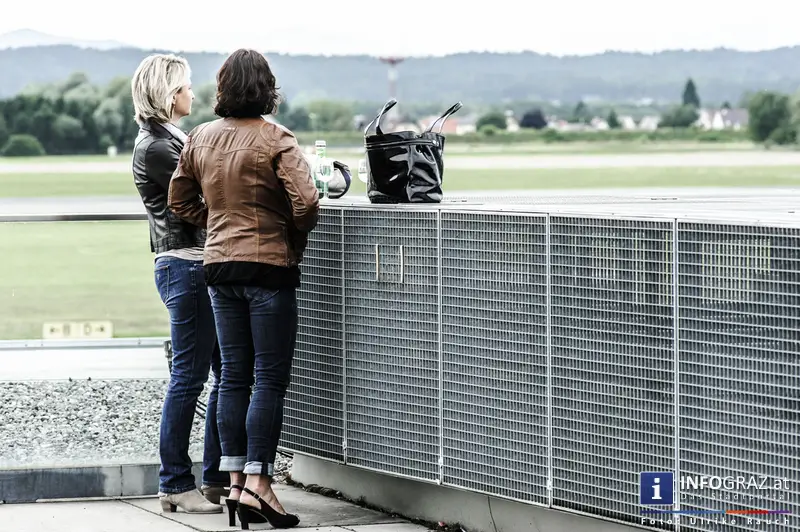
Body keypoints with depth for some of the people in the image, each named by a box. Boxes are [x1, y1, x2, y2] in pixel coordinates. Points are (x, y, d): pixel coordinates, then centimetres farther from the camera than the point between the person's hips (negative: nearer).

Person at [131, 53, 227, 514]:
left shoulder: (173, 138, 18)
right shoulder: (155, 147, -12)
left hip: (203, 265, 10)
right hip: (184, 267, -10)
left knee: (228, 373, 11)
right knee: (189, 376, -7)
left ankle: (216, 478, 17)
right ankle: (176, 485, -2)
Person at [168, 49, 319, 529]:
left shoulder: (200, 139, 6)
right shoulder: (277, 141, -12)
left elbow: (181, 200, 15)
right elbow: (305, 202, -20)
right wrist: (298, 235, -1)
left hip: (220, 266, 6)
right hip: (269, 267, -6)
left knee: (235, 377, 10)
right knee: (271, 379, -3)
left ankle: (236, 482, 11)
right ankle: (258, 484, -7)